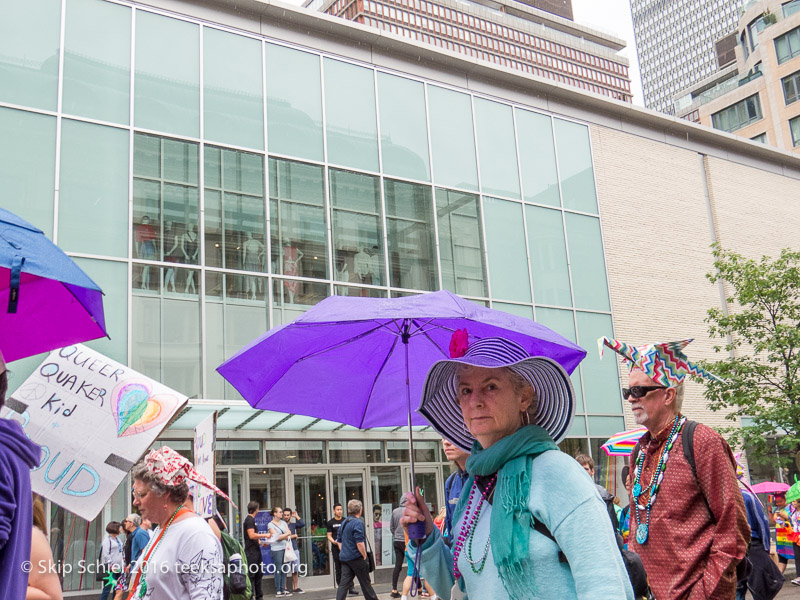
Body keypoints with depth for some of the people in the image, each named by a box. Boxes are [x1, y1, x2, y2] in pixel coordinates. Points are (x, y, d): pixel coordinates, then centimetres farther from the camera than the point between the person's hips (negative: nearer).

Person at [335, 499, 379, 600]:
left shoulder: (344, 523, 12)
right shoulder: (358, 523, -15)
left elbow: (339, 541, 18)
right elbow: (359, 543, -21)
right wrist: (364, 556, -10)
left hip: (344, 558, 7)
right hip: (356, 558, -7)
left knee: (344, 583, 4)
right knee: (365, 583, 6)